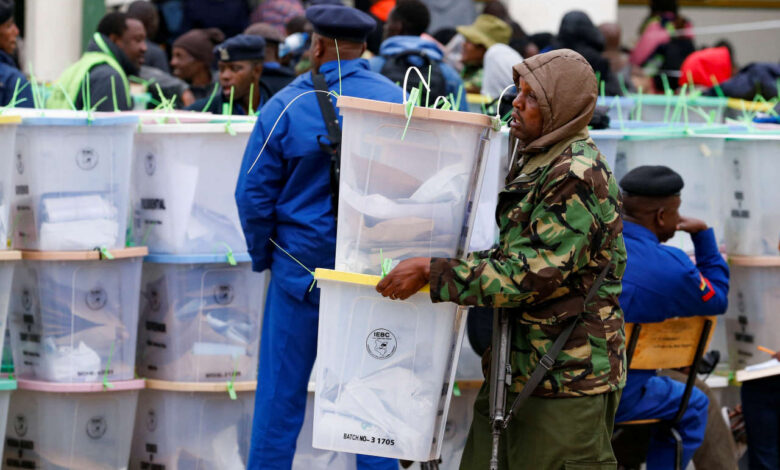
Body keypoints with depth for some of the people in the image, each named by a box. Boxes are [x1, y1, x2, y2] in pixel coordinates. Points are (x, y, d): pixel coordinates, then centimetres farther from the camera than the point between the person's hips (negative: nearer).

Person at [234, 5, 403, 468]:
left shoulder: (285, 106, -8)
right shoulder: (398, 101, -2)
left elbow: (254, 196, -5)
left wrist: (263, 256, 9)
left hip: (301, 267, -2)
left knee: (281, 396, 6)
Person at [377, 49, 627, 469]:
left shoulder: (578, 179, -18)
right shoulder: (535, 160, 15)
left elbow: (528, 275, -23)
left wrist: (430, 272, -20)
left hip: (568, 377, -10)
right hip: (522, 368, 10)